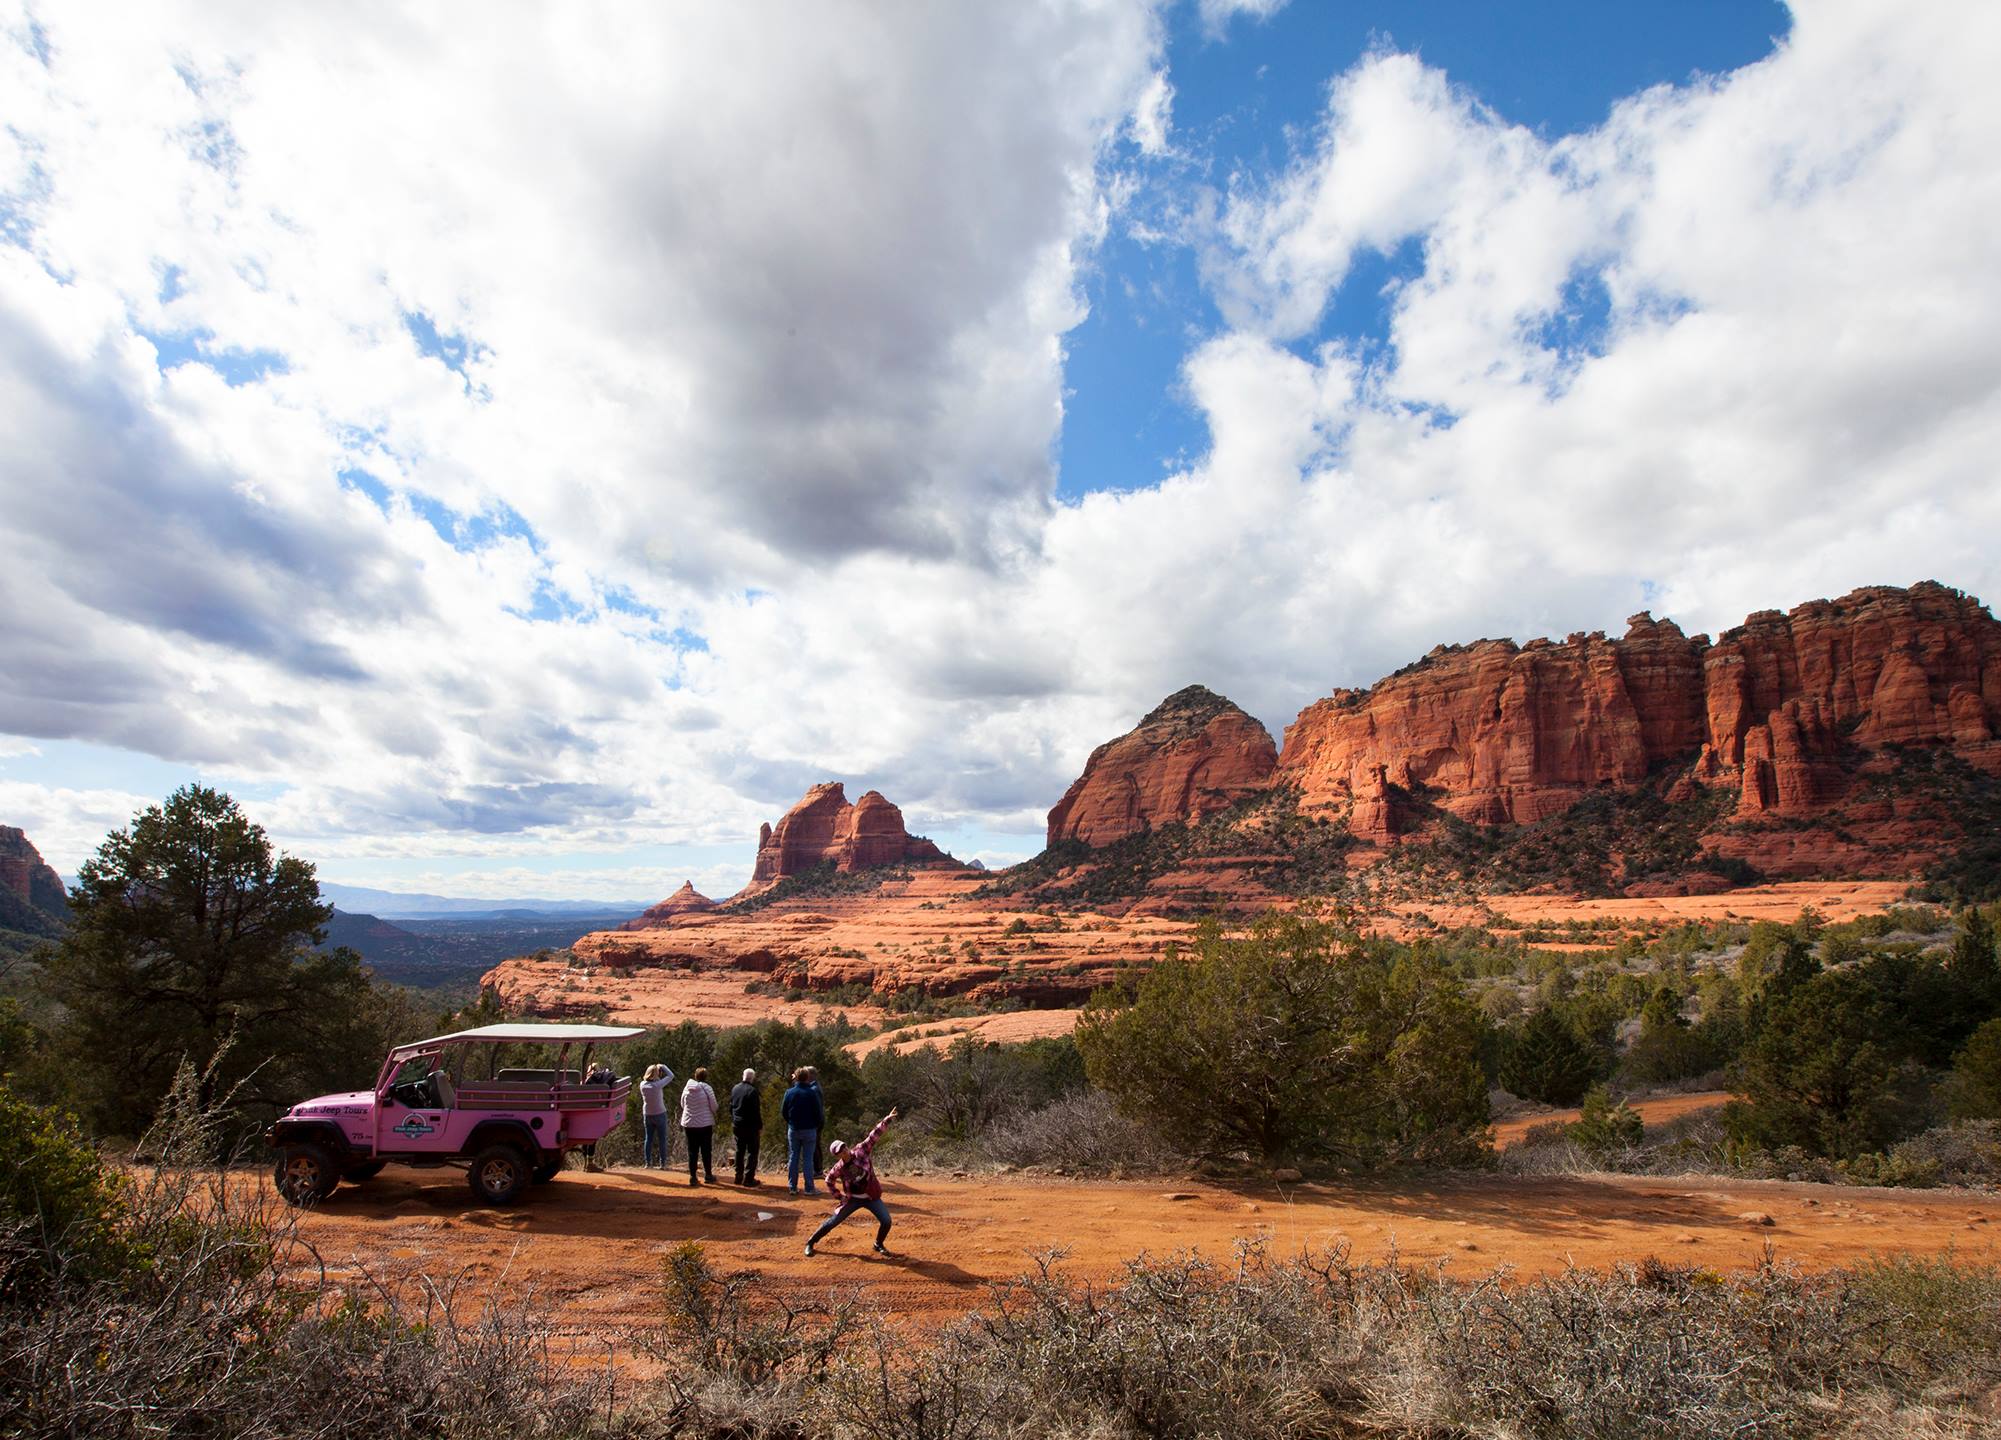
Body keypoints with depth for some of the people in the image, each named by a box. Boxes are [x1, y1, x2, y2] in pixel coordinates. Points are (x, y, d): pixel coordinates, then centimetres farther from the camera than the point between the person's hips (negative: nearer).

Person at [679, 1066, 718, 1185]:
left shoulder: (687, 1088, -1)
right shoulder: (706, 1088, -12)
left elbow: (682, 1105, 9)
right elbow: (714, 1106, -7)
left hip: (689, 1124, 3)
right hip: (705, 1124, -3)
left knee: (692, 1151, 9)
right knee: (706, 1151, 9)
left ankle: (692, 1177, 9)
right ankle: (708, 1175, 17)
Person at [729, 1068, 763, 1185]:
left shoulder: (735, 1089, 5)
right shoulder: (752, 1091, -17)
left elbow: (731, 1107, 14)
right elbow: (756, 1111, -16)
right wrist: (760, 1127, -10)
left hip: (737, 1125, 7)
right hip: (750, 1126, -7)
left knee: (739, 1151, 16)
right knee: (752, 1152, 1)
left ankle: (738, 1177, 20)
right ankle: (748, 1178, -2)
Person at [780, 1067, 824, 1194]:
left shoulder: (789, 1092, -4)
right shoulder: (812, 1093, -11)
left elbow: (783, 1112, 3)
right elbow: (819, 1112, -7)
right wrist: (816, 1126, 10)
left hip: (793, 1130, 2)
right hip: (809, 1130, -2)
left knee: (793, 1158, 10)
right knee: (808, 1159, 2)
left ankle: (792, 1187, 12)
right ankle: (809, 1188, 3)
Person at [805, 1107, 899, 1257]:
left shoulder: (861, 1151, -16)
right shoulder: (838, 1168, -15)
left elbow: (873, 1136, -22)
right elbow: (829, 1181, 4)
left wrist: (886, 1120, -32)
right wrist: (839, 1197, 1)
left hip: (872, 1196, 1)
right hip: (852, 1199, -1)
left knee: (886, 1221, -9)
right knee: (833, 1221, 1)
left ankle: (879, 1244, 20)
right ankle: (810, 1243, 23)